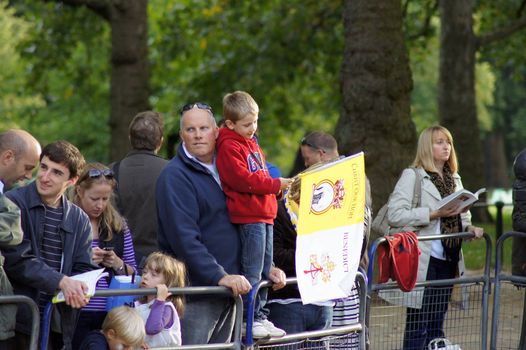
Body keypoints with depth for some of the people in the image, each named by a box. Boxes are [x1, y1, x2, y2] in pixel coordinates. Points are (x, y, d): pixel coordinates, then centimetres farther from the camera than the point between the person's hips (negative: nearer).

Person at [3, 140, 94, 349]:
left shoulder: (80, 220, 13)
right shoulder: (14, 204, -3)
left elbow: (83, 269, 10)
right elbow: (16, 260, -12)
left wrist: (76, 290, -14)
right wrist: (61, 281, -21)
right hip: (18, 318, -4)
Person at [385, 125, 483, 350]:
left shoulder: (454, 179, 18)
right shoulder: (412, 176, -4)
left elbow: (461, 214, 25)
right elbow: (394, 215, -14)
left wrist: (469, 227, 2)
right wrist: (434, 214, -18)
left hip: (448, 260, 7)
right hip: (423, 261, -7)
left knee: (436, 325, 10)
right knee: (417, 324, -5)